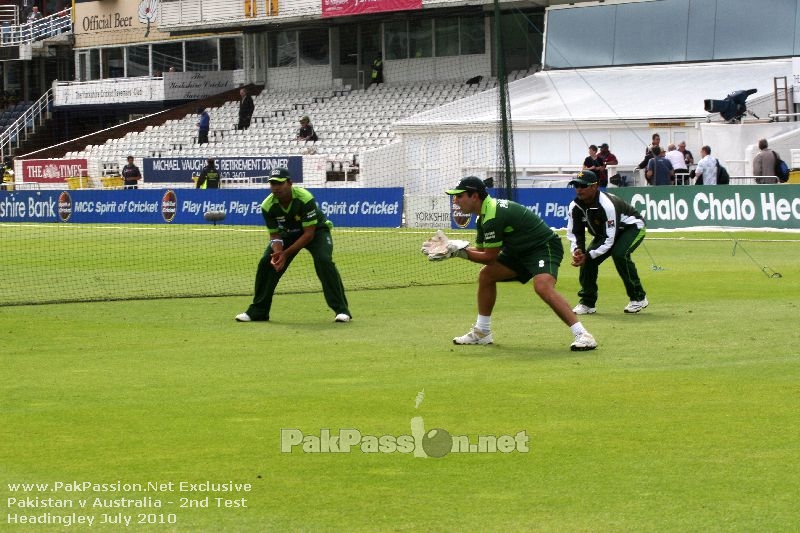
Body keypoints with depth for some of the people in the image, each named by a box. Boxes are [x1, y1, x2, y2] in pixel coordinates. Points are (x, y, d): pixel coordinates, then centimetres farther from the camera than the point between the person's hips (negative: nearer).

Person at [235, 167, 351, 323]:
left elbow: (309, 234, -31)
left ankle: (341, 310, -21)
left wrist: (286, 254, -33)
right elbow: (275, 234, -11)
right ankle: (258, 311, 7)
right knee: (266, 263, -8)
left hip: (316, 230, -5)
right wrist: (277, 252, -33)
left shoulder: (305, 198, -35)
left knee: (324, 261, -28)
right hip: (288, 233, 5)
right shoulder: (268, 205, -21)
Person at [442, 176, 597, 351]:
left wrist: (460, 252, -11)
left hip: (545, 247, -11)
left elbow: (490, 257, -19)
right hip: (522, 251, 11)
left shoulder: (493, 215, -24)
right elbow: (480, 250, 13)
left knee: (542, 286, -33)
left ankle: (583, 335, -35)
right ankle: (482, 333, 19)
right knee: (486, 275, 9)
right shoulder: (484, 215, 7)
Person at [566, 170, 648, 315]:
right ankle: (587, 303, 4)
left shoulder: (606, 205, -38)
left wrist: (588, 256, -38)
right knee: (588, 258, -11)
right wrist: (577, 250, -29)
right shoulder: (575, 206, -17)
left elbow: (609, 239, -36)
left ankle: (638, 298, -16)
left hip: (632, 227, -7)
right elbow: (573, 232, -8)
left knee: (619, 254, -31)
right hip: (603, 231, 7)